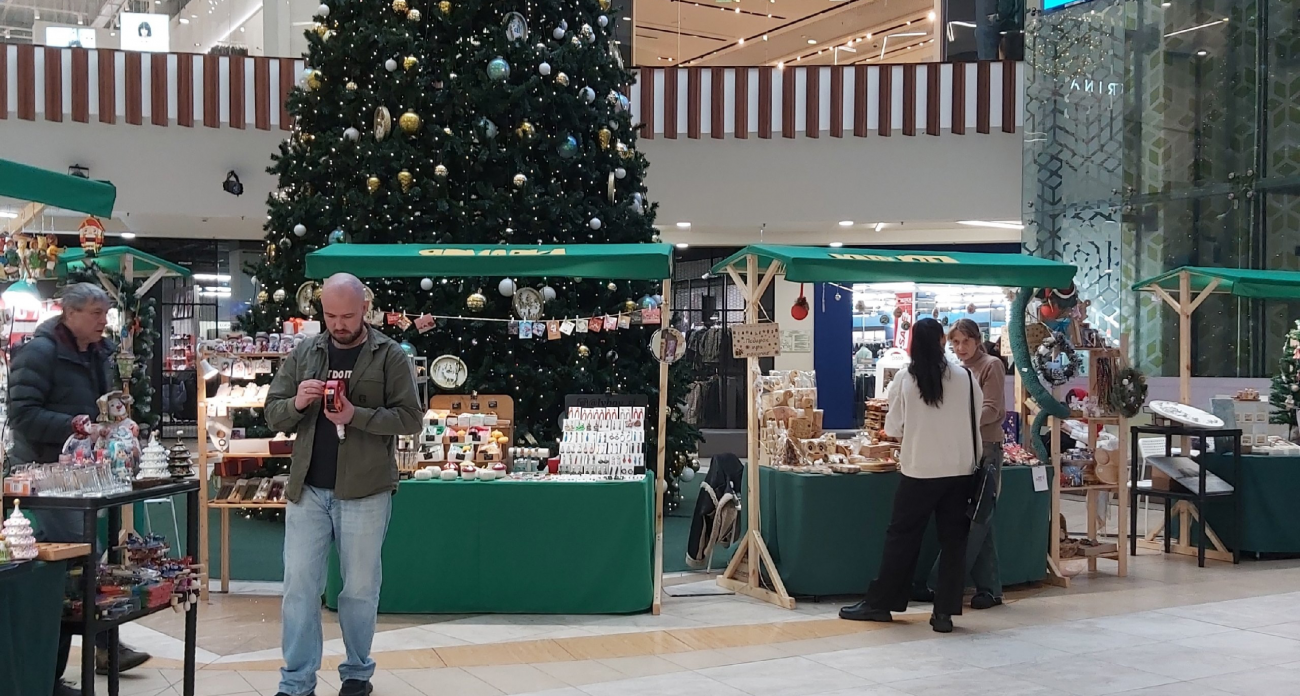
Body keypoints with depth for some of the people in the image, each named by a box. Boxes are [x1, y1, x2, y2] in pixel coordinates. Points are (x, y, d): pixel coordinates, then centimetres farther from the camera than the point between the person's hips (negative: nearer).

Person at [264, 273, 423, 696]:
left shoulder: (391, 356, -1)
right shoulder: (304, 354, 8)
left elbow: (411, 418, -7)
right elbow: (272, 415, 9)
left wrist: (357, 415, -20)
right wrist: (296, 403, -13)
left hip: (365, 491, -2)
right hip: (307, 489, 3)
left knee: (360, 587, 9)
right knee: (299, 585, 3)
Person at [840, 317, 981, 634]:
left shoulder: (905, 379, -6)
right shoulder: (965, 377, -4)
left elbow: (893, 428, 0)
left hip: (919, 471, -1)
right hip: (959, 470, 1)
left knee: (902, 536, 8)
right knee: (953, 540, 7)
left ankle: (879, 603, 15)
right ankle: (945, 612, 7)